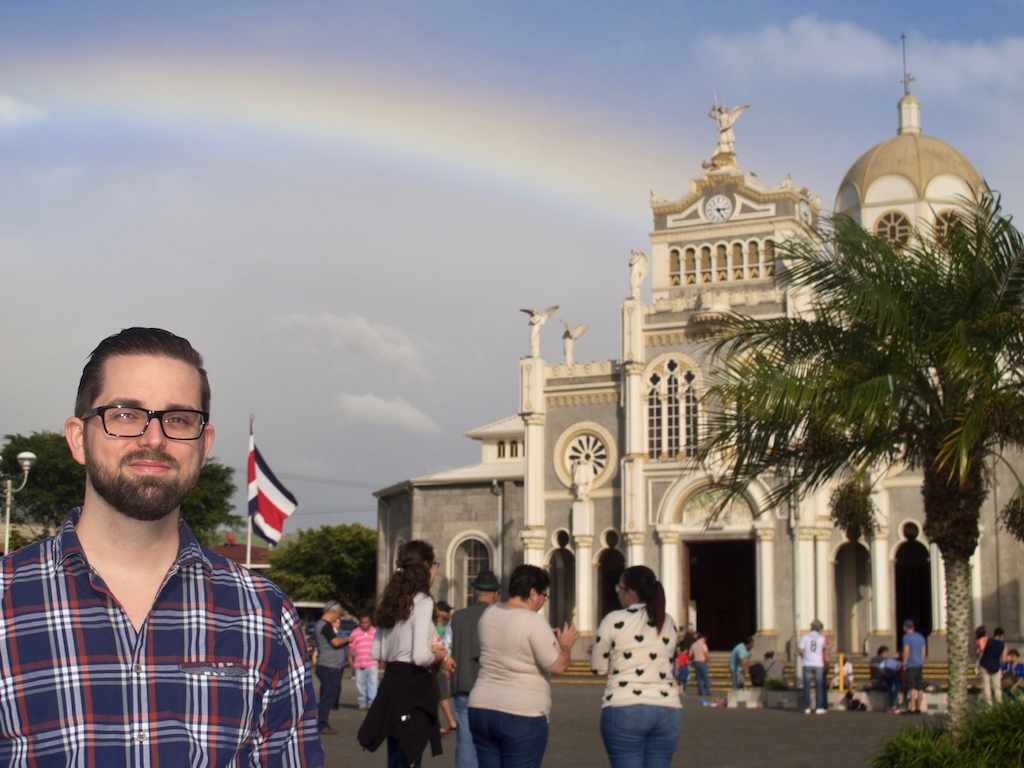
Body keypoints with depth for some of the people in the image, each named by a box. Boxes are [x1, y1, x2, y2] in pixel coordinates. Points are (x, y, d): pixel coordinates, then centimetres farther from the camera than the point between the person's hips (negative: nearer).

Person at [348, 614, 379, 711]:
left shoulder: (376, 632, 10)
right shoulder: (355, 632, 9)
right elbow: (351, 646, 7)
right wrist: (350, 657, -4)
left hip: (372, 663, -1)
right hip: (359, 663, 1)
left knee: (373, 683, -10)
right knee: (360, 684, 4)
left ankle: (372, 703, -10)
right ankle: (362, 703, 14)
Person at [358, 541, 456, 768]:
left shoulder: (391, 601, 11)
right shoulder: (422, 602, -13)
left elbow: (376, 653, 14)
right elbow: (420, 656, -22)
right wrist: (441, 659, -2)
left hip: (391, 682, 8)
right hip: (414, 689, -8)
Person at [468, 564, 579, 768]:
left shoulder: (488, 614, 9)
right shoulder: (533, 621, -14)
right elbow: (557, 666, -15)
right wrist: (565, 645, 5)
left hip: (480, 710, 7)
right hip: (521, 715, -7)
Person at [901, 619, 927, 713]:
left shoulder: (906, 637, -9)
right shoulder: (921, 637, 12)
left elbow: (906, 652, -14)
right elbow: (924, 652, 15)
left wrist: (904, 664, -8)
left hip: (910, 666, -7)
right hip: (920, 665, 7)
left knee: (911, 688, -7)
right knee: (919, 687, 8)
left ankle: (912, 708, -10)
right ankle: (918, 707, 12)